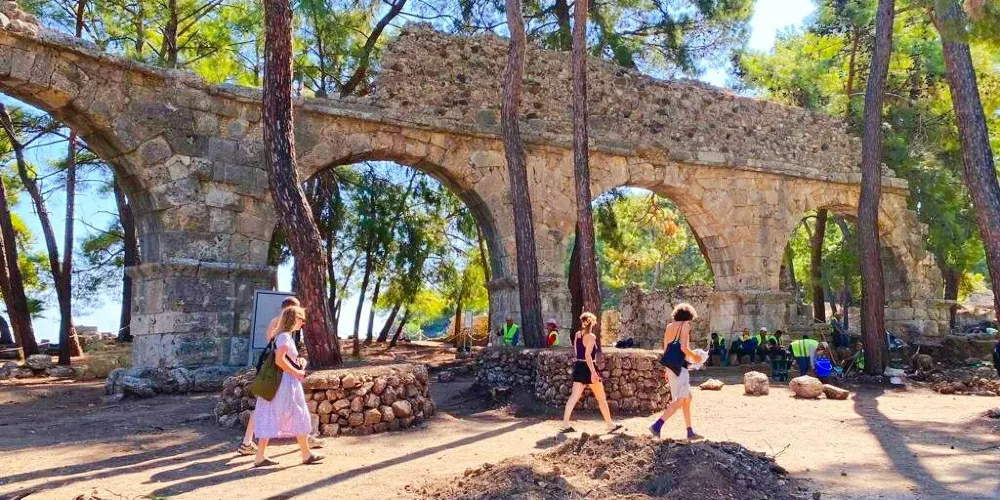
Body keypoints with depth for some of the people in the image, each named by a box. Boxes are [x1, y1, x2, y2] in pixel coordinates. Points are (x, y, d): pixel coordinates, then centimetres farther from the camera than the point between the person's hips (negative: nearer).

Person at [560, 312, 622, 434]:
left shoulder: (577, 335, 8)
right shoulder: (591, 337, -14)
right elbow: (587, 355, -22)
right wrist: (593, 372, -24)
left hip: (578, 367, 7)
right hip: (588, 368, -7)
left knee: (574, 396, 5)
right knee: (602, 398, 6)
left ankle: (565, 424, -1)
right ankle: (610, 425, 15)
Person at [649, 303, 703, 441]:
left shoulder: (669, 326, 15)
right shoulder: (685, 325, -5)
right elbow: (684, 347, -15)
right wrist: (695, 357, 2)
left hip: (670, 366, 9)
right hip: (679, 365, -9)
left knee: (687, 398, 16)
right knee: (680, 400, -9)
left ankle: (690, 431, 19)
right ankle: (657, 425, -19)